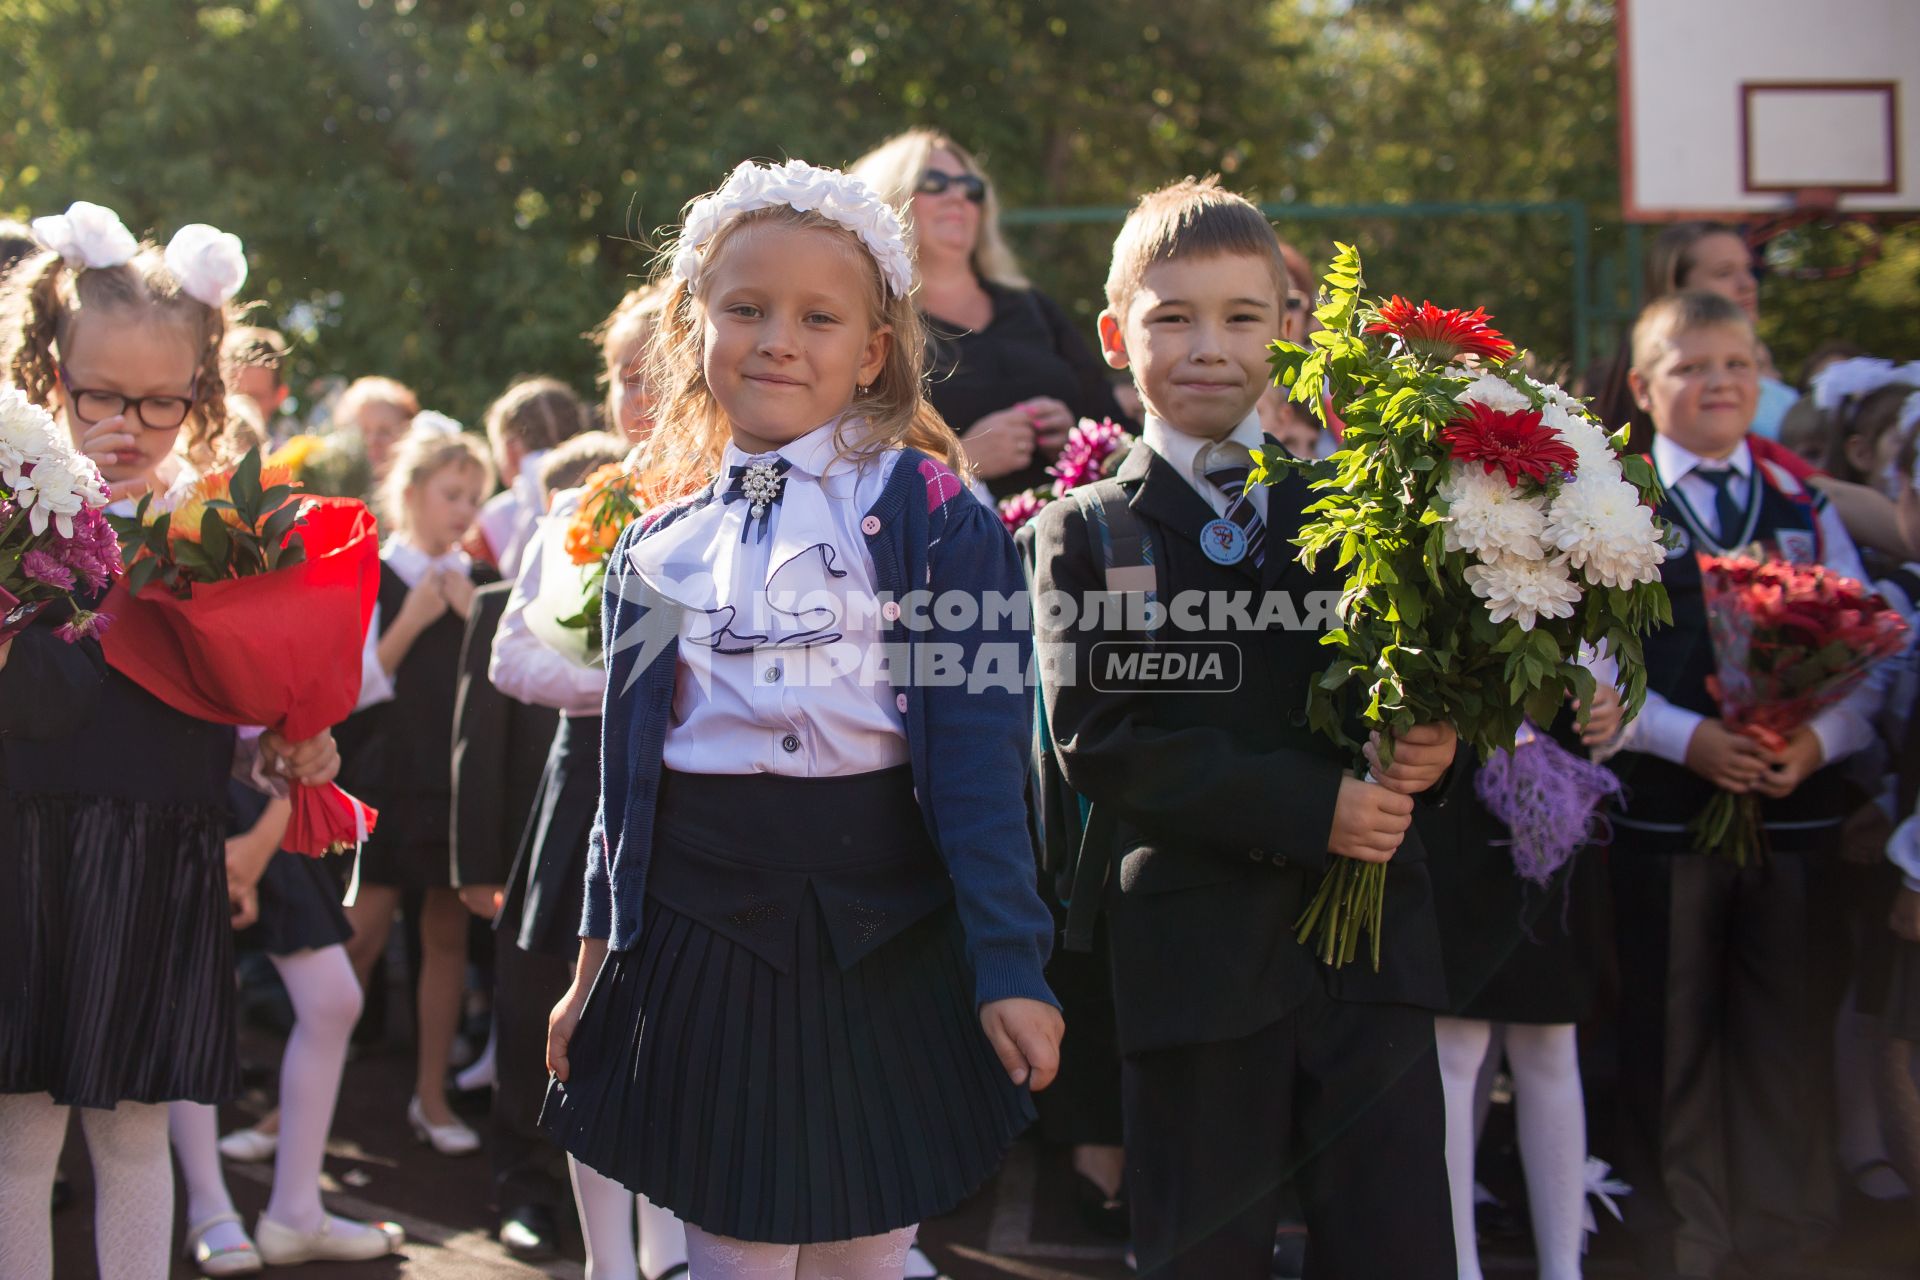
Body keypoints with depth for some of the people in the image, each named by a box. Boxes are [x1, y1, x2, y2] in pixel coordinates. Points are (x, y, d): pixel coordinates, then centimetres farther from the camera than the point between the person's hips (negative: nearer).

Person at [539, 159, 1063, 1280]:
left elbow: (981, 750, -10)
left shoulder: (928, 509, -4)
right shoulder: (660, 543, 9)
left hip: (878, 930, -3)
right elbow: (629, 766, 15)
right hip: (701, 928, 3)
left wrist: (1010, 966, -15)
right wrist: (600, 956, 14)